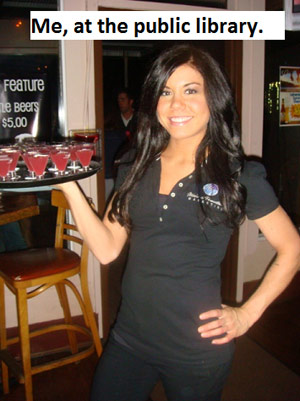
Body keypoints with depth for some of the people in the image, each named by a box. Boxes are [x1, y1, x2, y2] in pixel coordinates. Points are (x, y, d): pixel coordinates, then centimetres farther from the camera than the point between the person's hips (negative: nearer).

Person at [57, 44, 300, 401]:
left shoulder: (238, 174, -9)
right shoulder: (136, 167, 1)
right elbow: (107, 249, -2)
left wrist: (247, 314, -6)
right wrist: (69, 185, -11)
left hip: (197, 348, -3)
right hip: (129, 338, 4)